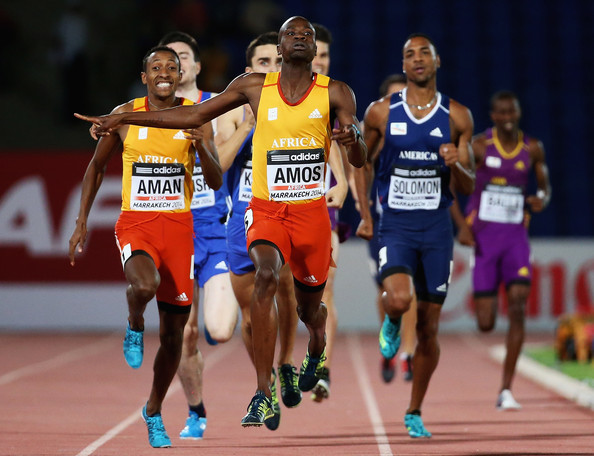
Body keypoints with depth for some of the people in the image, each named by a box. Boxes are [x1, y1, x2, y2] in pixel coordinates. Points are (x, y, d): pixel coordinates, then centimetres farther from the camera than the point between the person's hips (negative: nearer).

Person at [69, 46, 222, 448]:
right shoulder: (125, 116, 1)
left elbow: (216, 182, -3)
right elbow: (97, 167, 13)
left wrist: (200, 144, -22)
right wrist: (82, 223, 9)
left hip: (179, 226, 2)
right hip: (135, 223, -2)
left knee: (173, 331, 5)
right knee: (145, 285, -36)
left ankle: (154, 412, 26)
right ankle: (135, 327, 1)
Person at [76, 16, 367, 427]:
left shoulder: (335, 93, -3)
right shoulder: (254, 87, 0)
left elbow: (360, 161, -8)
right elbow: (194, 116, 5)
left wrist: (353, 138, -34)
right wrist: (122, 119, 2)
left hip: (312, 212, 1)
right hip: (266, 208, -1)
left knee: (309, 305, 15)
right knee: (266, 275, -29)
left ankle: (316, 353, 55)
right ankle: (263, 394, -32)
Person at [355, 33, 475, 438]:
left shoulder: (457, 117, 1)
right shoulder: (381, 112, 0)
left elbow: (468, 188, 3)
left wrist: (456, 165, -19)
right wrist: (365, 215, 7)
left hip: (437, 227, 1)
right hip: (394, 226, -1)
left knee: (429, 329, 5)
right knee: (400, 299, -29)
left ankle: (415, 413, 22)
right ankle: (391, 324, 9)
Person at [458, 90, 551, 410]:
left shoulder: (532, 148, 4)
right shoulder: (479, 146, -4)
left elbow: (545, 186, 15)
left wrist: (542, 199, -10)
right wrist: (462, 226, -11)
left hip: (516, 237, 2)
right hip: (483, 236, -2)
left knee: (518, 308, -17)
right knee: (486, 324, -4)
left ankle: (506, 392, -12)